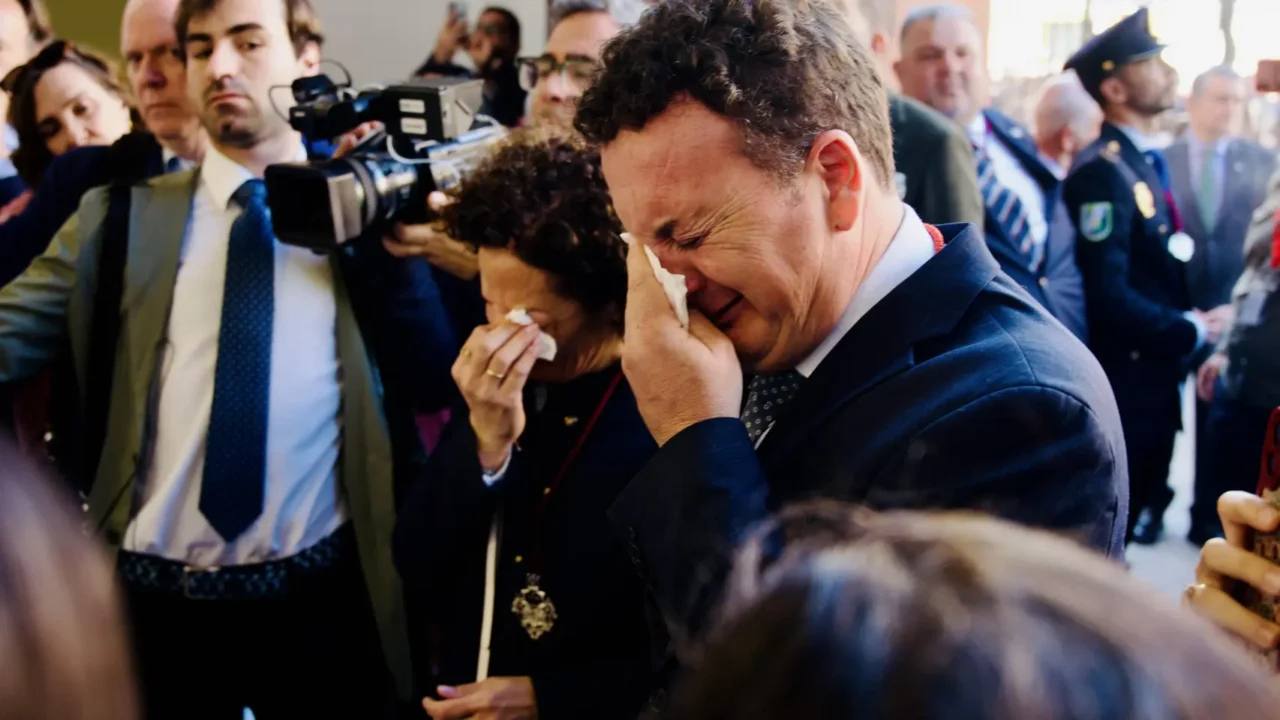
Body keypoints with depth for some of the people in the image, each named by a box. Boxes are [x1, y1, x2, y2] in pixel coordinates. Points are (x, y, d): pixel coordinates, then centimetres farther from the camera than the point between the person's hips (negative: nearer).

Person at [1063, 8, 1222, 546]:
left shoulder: (1148, 160, 12)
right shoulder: (1102, 171, -18)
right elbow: (1109, 296, -24)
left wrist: (1193, 320, 1)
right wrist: (1191, 332, -15)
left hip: (1155, 376, 9)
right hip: (1124, 384, -9)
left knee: (1133, 514, 18)